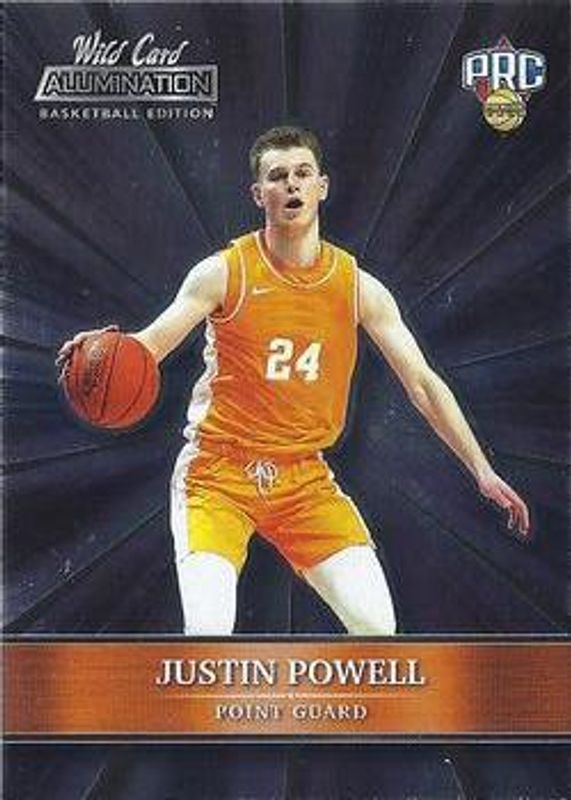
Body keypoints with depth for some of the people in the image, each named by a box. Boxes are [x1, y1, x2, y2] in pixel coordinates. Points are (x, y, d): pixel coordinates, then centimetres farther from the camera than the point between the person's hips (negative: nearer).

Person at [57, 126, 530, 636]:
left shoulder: (359, 287, 0)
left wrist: (482, 470, 1)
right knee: (208, 631, -18)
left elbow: (422, 382, 4)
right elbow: (148, 346, -11)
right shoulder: (223, 273, -8)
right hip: (219, 471, -2)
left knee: (376, 623, -7)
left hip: (305, 478, 3)